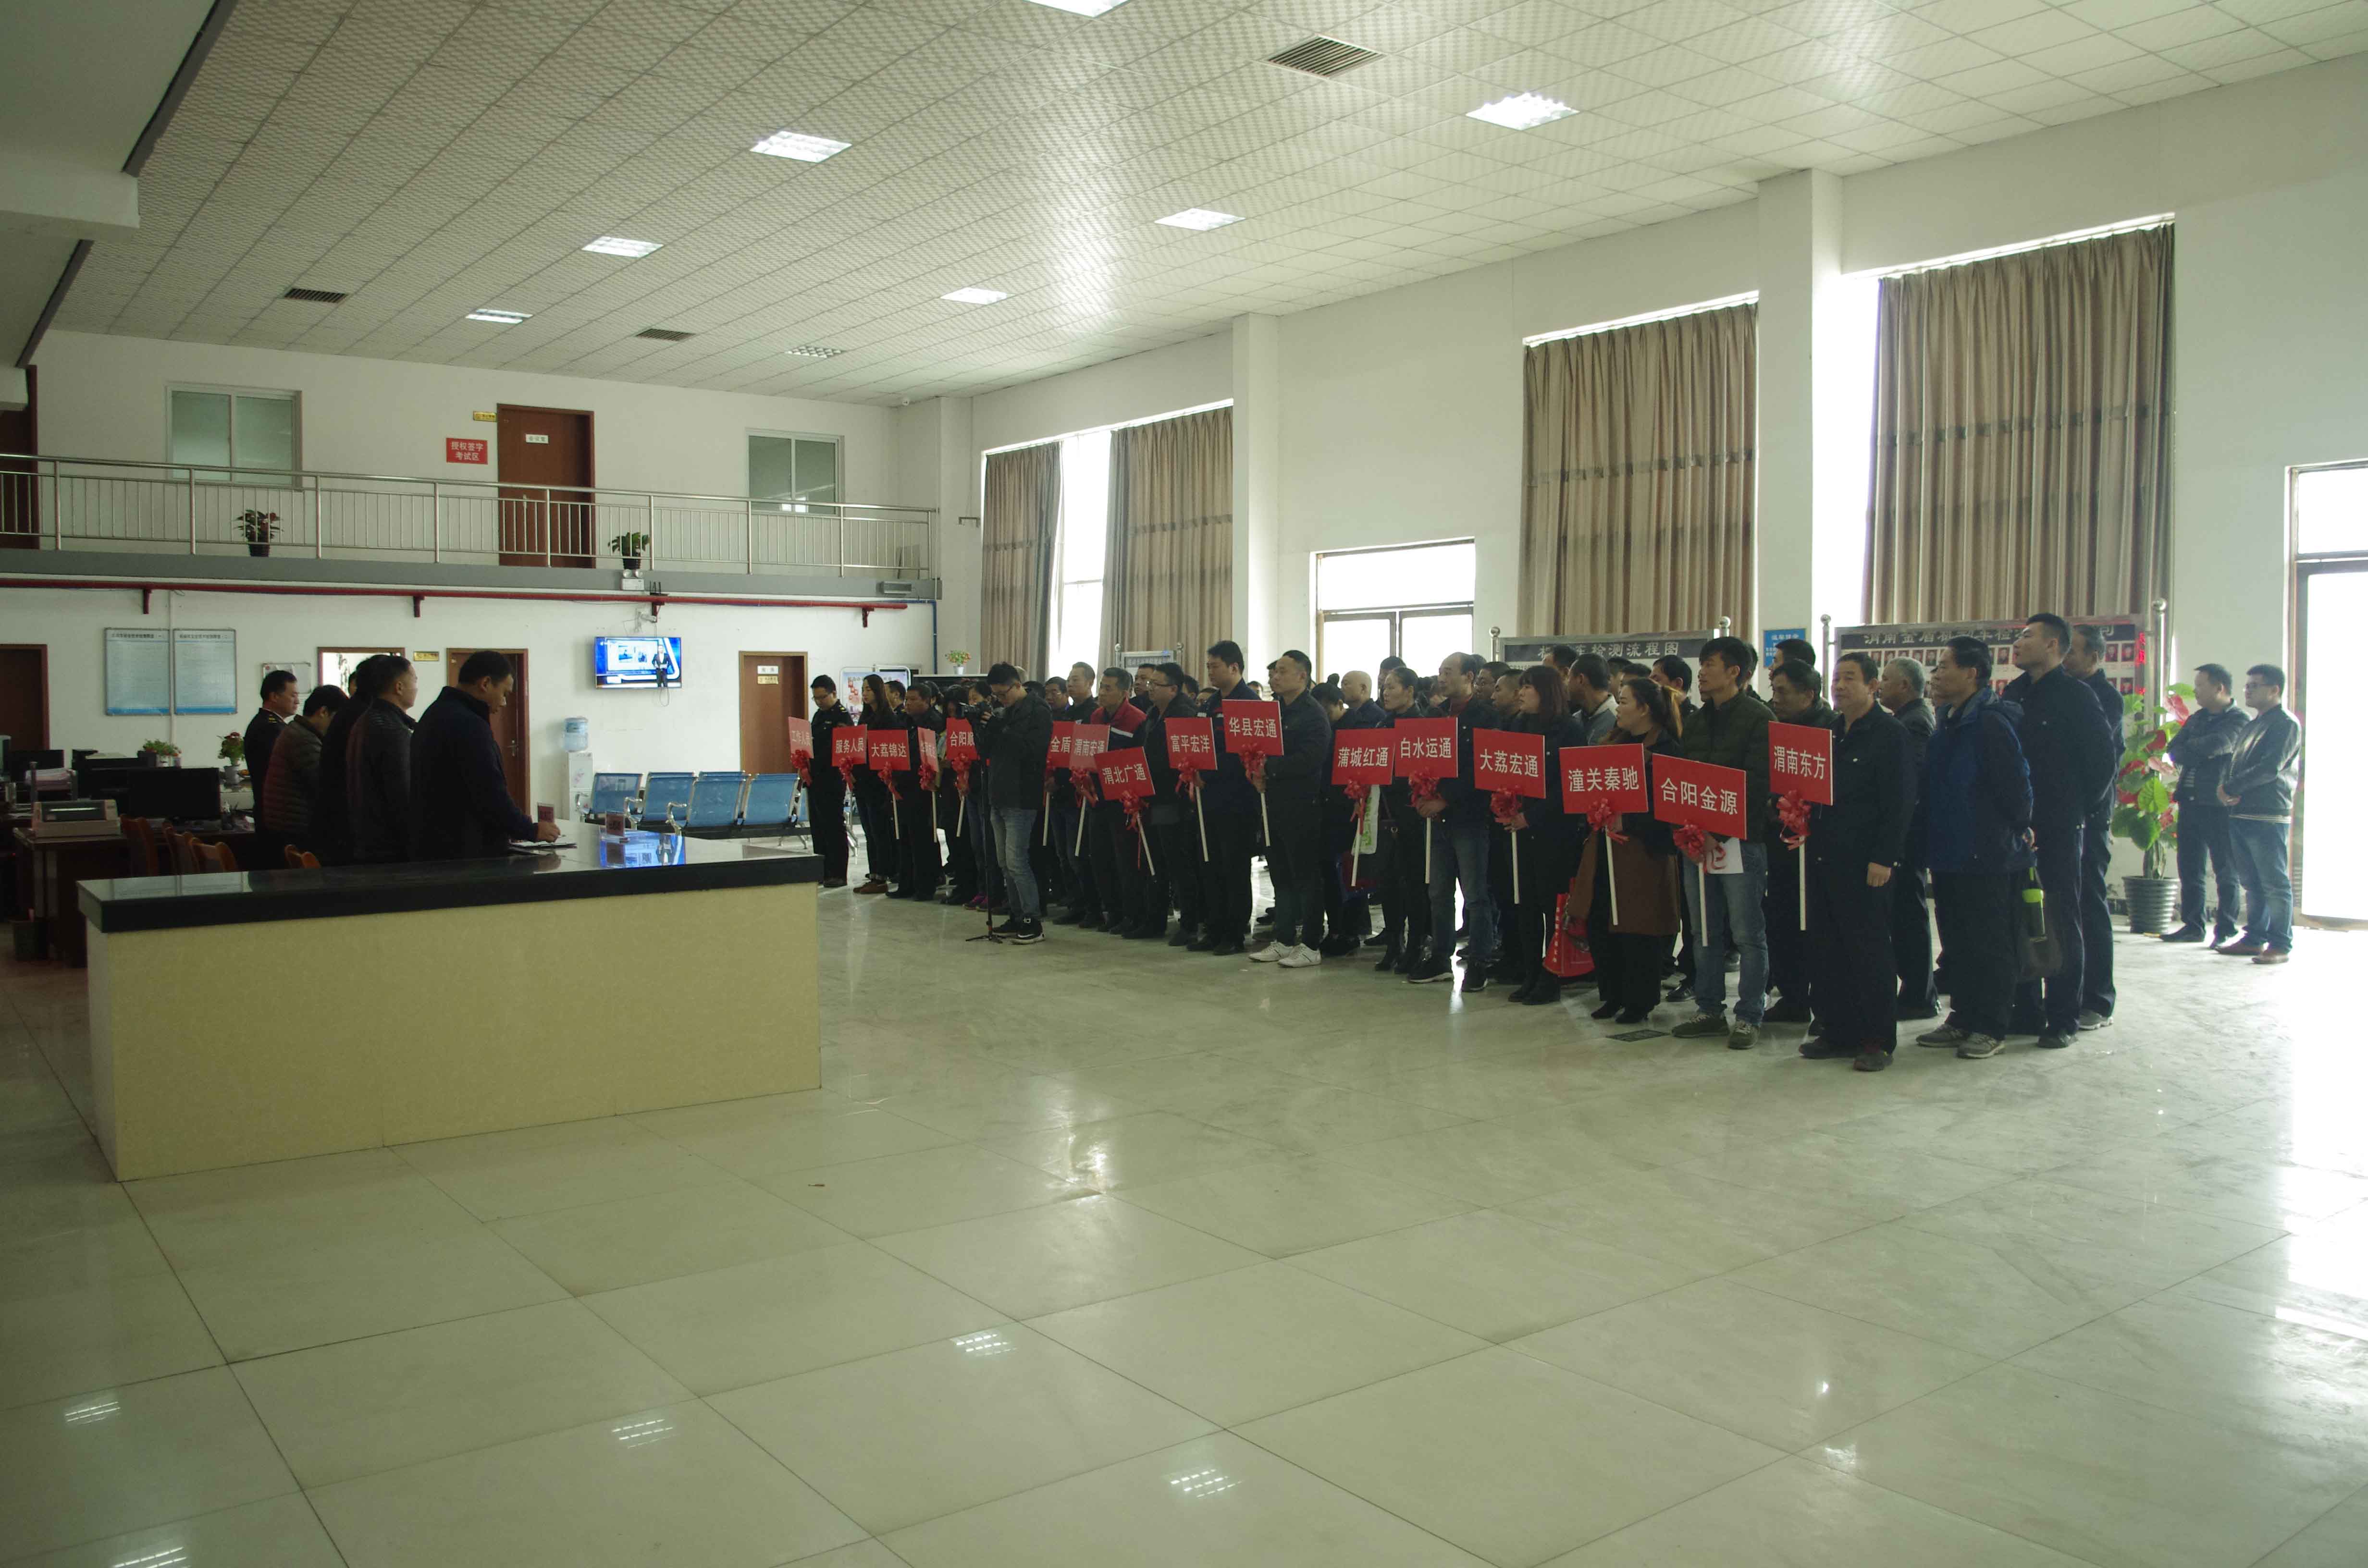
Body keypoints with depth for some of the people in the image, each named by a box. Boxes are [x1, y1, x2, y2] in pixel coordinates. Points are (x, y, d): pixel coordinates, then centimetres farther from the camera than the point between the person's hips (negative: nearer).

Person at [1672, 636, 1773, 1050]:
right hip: (1697, 840, 7)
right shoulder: (1698, 721, 15)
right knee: (1705, 931, 12)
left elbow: (1757, 784, -14)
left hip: (1740, 840, -7)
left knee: (1748, 934, 0)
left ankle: (1749, 1016, 7)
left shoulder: (1759, 718, -7)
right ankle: (1709, 1009, 21)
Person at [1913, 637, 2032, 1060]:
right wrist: (1923, 844, 14)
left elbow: (2015, 786, -18)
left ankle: (1991, 1028, 8)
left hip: (1987, 857, -9)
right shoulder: (1947, 724, 13)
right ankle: (1963, 1019, 24)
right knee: (1957, 941, 14)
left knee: (1989, 943, 0)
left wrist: (2017, 831, -6)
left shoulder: (1991, 723, -17)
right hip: (1949, 855, 9)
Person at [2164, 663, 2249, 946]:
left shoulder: (2240, 720, -4)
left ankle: (2226, 931, 5)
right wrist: (2202, 751, -11)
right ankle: (2193, 926, 16)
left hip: (2219, 805, -7)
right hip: (2190, 803, 7)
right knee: (2189, 871, 9)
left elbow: (2218, 744, -21)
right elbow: (2173, 751, 7)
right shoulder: (2195, 719, 17)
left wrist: (2189, 749, -3)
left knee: (2226, 872, 0)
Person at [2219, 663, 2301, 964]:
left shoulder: (2286, 724, -7)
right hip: (2241, 815, 8)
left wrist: (2231, 788, -14)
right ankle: (2255, 939, 17)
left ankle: (2281, 945, -2)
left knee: (2275, 883, -5)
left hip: (2268, 817, -8)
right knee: (2252, 882, 11)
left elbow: (2271, 767, -18)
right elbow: (2236, 763, 19)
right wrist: (2227, 788, -2)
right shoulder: (2253, 725, 21)